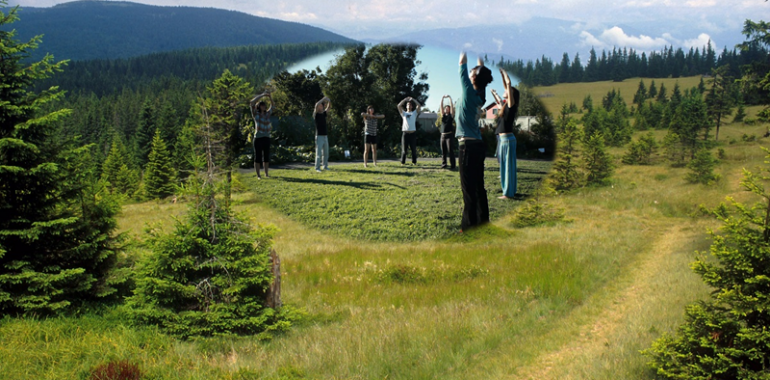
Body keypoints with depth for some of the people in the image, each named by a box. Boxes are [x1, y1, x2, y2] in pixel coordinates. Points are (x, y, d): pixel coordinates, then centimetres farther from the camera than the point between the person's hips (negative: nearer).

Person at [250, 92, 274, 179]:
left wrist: (270, 96, 1)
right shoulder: (256, 114, -2)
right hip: (258, 138, -4)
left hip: (266, 138, 4)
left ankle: (266, 174, 18)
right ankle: (258, 175, 3)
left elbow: (272, 105, 18)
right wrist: (262, 95, -13)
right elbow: (251, 103, -13)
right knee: (258, 157, -1)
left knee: (266, 156, 9)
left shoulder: (267, 114, 10)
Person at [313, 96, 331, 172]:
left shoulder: (323, 114, 13)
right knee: (318, 153, -8)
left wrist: (329, 101, -7)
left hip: (325, 136, 7)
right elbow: (316, 106, -20)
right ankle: (317, 168, -6)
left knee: (326, 153, 10)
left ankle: (325, 166, 19)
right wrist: (323, 99, -17)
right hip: (319, 136, -7)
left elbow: (329, 107, 13)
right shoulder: (316, 115, -4)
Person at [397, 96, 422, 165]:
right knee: (404, 149, 0)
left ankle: (414, 162, 11)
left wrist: (413, 99, 8)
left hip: (413, 133, 0)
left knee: (413, 149, 3)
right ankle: (403, 162, 4)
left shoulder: (414, 113, 14)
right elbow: (399, 106, 3)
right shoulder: (403, 113, 15)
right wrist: (405, 99, 5)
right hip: (405, 133, 0)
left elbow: (419, 105, 4)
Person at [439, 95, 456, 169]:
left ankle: (453, 165, -10)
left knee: (450, 151, -9)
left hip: (449, 134, -4)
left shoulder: (451, 116, 4)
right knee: (443, 151, 6)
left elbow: (452, 106, -5)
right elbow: (441, 107, 5)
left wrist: (450, 98, -8)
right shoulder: (443, 115, 12)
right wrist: (442, 98, -2)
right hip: (443, 135, 4)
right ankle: (443, 164, 12)